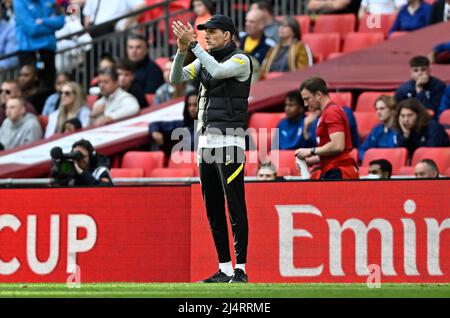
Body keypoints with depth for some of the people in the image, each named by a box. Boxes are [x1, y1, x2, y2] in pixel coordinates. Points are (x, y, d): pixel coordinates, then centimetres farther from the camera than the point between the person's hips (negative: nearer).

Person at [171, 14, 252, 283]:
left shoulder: (240, 60, -8)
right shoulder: (204, 59, 14)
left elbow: (217, 71, -26)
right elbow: (177, 78, 3)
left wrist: (193, 44, -24)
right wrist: (182, 49, -13)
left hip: (230, 142, -8)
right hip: (206, 140, 8)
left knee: (236, 207, -8)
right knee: (213, 209, 8)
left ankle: (241, 269, -7)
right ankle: (225, 270, 13)